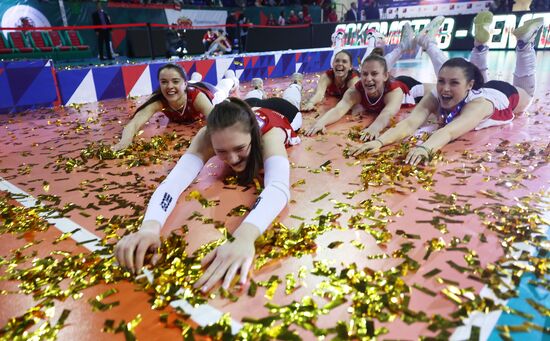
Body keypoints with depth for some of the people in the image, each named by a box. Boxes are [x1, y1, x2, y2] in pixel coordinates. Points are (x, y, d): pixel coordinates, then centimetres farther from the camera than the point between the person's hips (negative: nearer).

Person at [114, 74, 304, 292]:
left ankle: (295, 84, 69)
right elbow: (173, 182, -62)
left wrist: (244, 237, -95)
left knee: (290, 100, 36)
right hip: (250, 107, 1)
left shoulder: (269, 133, -56)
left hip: (278, 112, -1)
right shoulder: (207, 137, -49)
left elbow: (278, 187, -76)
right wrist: (150, 227, -83)